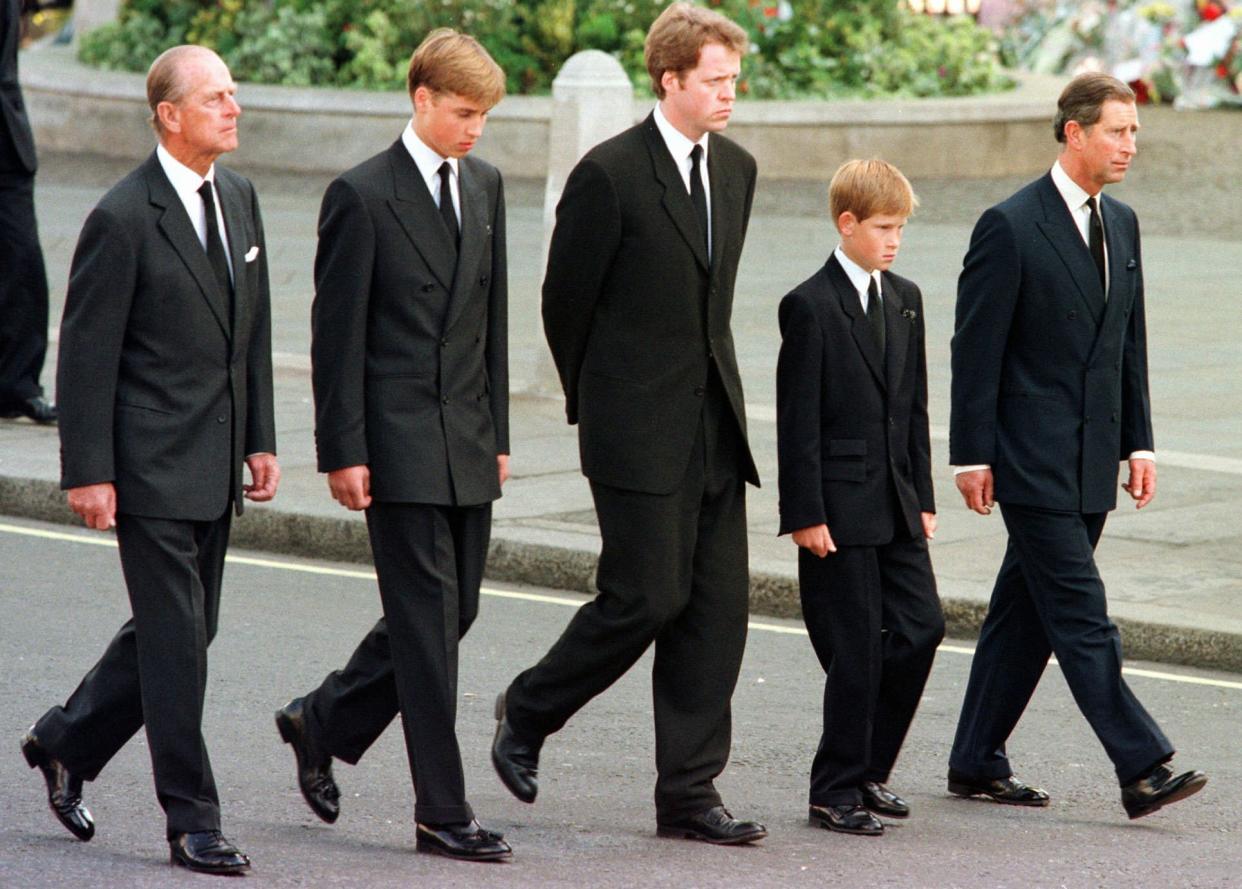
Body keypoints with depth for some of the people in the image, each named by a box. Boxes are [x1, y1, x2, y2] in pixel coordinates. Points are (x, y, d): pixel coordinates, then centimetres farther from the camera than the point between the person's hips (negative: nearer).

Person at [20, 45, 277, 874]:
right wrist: (89, 472, -14)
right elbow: (86, 353, -12)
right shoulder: (123, 219, -14)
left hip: (215, 464, 8)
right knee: (176, 638, -4)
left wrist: (261, 440, 12)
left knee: (185, 629, 14)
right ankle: (193, 822, 3)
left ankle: (67, 743, 33)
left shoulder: (238, 197, 9)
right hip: (153, 463, -8)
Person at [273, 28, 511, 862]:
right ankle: (443, 811, -1)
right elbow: (337, 334, -9)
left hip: (467, 442, 7)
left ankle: (323, 722, 30)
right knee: (428, 618, -5)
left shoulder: (485, 184, 11)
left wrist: (497, 430, 14)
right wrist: (343, 451, -12)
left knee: (454, 608, 10)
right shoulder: (364, 196, -9)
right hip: (400, 443, -7)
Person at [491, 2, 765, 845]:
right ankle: (528, 712, 17)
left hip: (715, 426, 7)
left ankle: (689, 791, 7)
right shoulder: (609, 174, -12)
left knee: (718, 603, 3)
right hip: (640, 431, -7)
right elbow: (565, 301, -3)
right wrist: (595, 403, 6)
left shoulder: (736, 169, 11)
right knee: (647, 596, -7)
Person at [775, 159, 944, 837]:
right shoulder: (811, 305, -9)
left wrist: (922, 497, 12)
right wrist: (804, 514, -15)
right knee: (856, 649, -5)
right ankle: (836, 790, 6)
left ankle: (867, 769, 18)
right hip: (839, 507, -7)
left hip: (895, 504, 7)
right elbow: (797, 420, -11)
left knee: (920, 627, 4)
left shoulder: (905, 300, 12)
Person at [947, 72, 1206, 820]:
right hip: (1033, 461, -7)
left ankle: (978, 763, 19)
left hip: (1092, 462, 7)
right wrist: (972, 456, -12)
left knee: (1027, 612, 11)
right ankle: (1142, 769, -13)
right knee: (1081, 616, -9)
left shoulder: (1121, 224, 12)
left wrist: (1139, 442, 11)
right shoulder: (1011, 227, -10)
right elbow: (976, 349, -10)